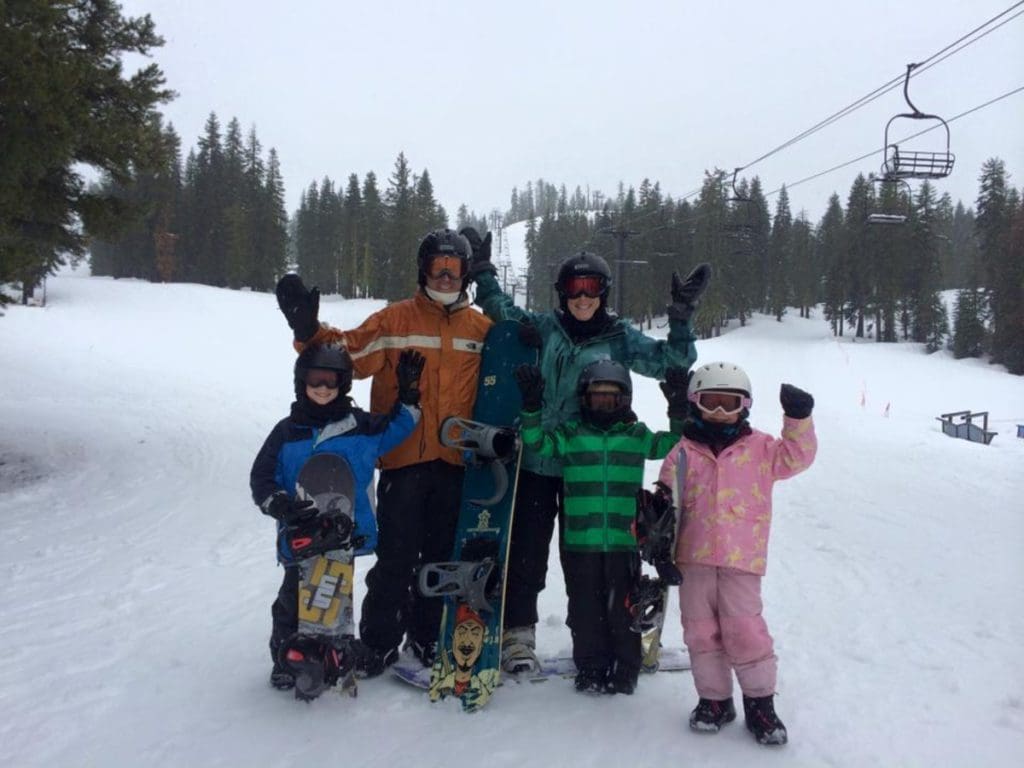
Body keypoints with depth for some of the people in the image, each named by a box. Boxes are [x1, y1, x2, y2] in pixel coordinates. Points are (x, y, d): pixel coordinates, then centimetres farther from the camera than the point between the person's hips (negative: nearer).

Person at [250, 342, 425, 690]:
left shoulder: (360, 426, 3)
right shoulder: (287, 432, 1)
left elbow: (394, 429, 13)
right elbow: (261, 477, 3)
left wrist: (408, 396, 0)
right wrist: (277, 503, -15)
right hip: (300, 535, -1)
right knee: (294, 599, 5)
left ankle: (338, 654, 28)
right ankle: (286, 660, 20)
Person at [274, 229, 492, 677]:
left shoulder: (482, 328, 8)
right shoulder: (396, 320, 0)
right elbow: (348, 352, -10)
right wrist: (310, 333, -26)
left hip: (454, 461, 3)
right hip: (405, 458, -2)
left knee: (440, 555, 13)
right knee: (396, 555, 1)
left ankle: (426, 637, 28)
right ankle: (380, 641, 16)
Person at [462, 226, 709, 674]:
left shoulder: (620, 338, 3)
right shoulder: (544, 327, 4)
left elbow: (670, 361, 0)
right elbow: (503, 313, 14)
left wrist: (682, 318, -13)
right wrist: (482, 273, 4)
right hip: (535, 458, 0)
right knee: (526, 551, 4)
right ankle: (517, 634, 16)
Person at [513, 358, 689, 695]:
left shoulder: (637, 436, 9)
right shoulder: (571, 434, 7)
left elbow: (672, 445, 7)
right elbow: (537, 442, -3)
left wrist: (679, 411, -5)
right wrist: (531, 406, -14)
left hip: (624, 541, 0)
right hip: (580, 541, 0)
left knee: (622, 608, 6)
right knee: (586, 609, 8)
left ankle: (624, 671, 21)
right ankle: (590, 669, 21)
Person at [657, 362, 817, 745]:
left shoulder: (760, 448, 7)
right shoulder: (683, 454, 7)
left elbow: (795, 457, -4)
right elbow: (667, 503, 7)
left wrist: (797, 419, -15)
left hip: (742, 559, -2)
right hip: (694, 559, 2)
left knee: (745, 631, -6)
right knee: (701, 632, 9)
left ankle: (760, 702, 11)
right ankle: (714, 699, 25)